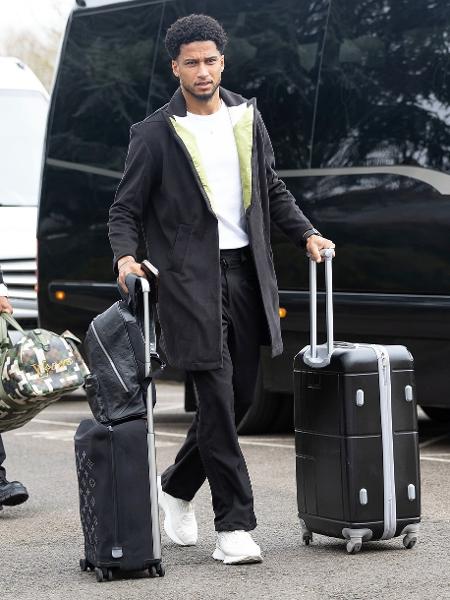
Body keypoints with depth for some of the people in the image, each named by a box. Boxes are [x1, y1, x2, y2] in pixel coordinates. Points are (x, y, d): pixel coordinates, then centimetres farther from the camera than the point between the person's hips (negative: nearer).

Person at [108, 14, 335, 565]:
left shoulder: (247, 118, 12)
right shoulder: (155, 134, -2)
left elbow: (272, 190, 20)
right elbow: (125, 208, 0)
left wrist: (306, 234, 7)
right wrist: (125, 257, -18)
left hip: (245, 272, 5)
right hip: (190, 280, -5)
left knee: (240, 395, 9)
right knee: (217, 400, -8)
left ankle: (177, 487, 31)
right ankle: (234, 527, -3)